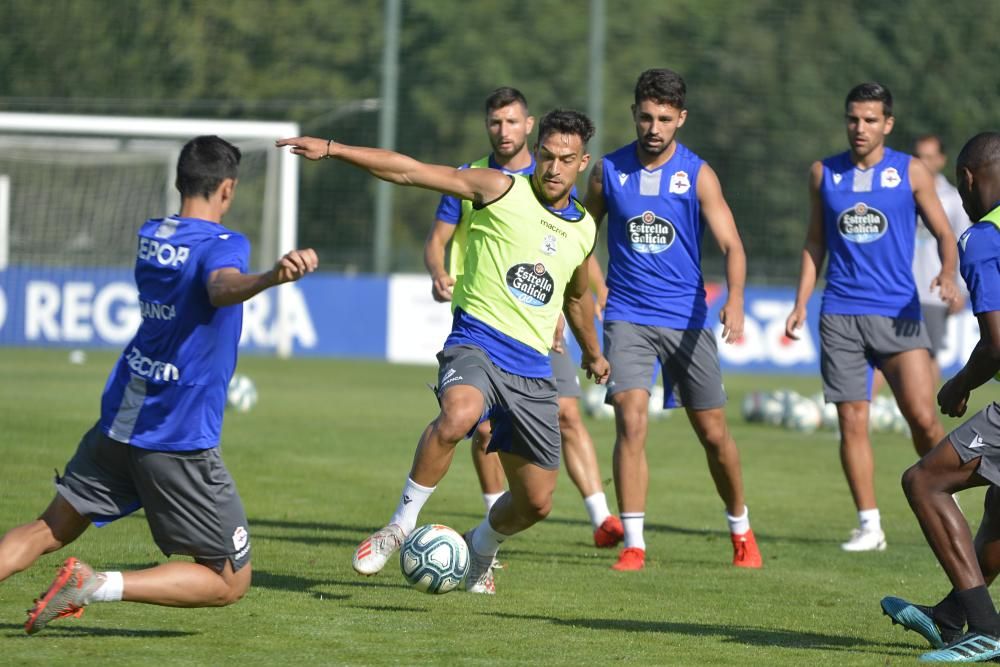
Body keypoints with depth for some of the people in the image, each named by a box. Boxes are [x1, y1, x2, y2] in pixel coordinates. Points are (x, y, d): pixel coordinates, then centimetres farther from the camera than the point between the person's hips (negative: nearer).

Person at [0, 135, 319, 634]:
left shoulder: (149, 236, 10)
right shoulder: (222, 245, -13)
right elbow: (222, 287, -38)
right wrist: (271, 278, -59)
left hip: (116, 424, 7)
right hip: (179, 441, -7)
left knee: (47, 532, 20)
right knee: (230, 581, 3)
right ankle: (100, 586, -15)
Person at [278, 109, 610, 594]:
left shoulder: (583, 229, 14)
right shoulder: (502, 191, -2)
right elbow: (411, 172, -8)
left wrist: (592, 353, 49)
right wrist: (333, 150, -17)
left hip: (532, 368, 5)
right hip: (477, 341, -5)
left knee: (536, 501, 6)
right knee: (459, 413, -39)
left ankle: (481, 549, 40)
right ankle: (401, 525, -22)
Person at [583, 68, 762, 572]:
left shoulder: (698, 175, -4)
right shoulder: (608, 171, 1)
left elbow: (731, 246, -10)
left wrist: (735, 299, -29)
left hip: (687, 317, 0)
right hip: (627, 316, 0)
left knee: (713, 433, 7)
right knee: (631, 420, -18)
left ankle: (741, 530, 29)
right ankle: (633, 543, -15)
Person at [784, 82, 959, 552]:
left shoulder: (910, 173, 2)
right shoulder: (824, 174, 9)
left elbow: (944, 234, 5)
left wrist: (948, 274, -15)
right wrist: (801, 304, 10)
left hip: (898, 313, -2)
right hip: (840, 314, 2)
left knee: (922, 416, -10)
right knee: (852, 421, -1)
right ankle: (869, 525, 5)